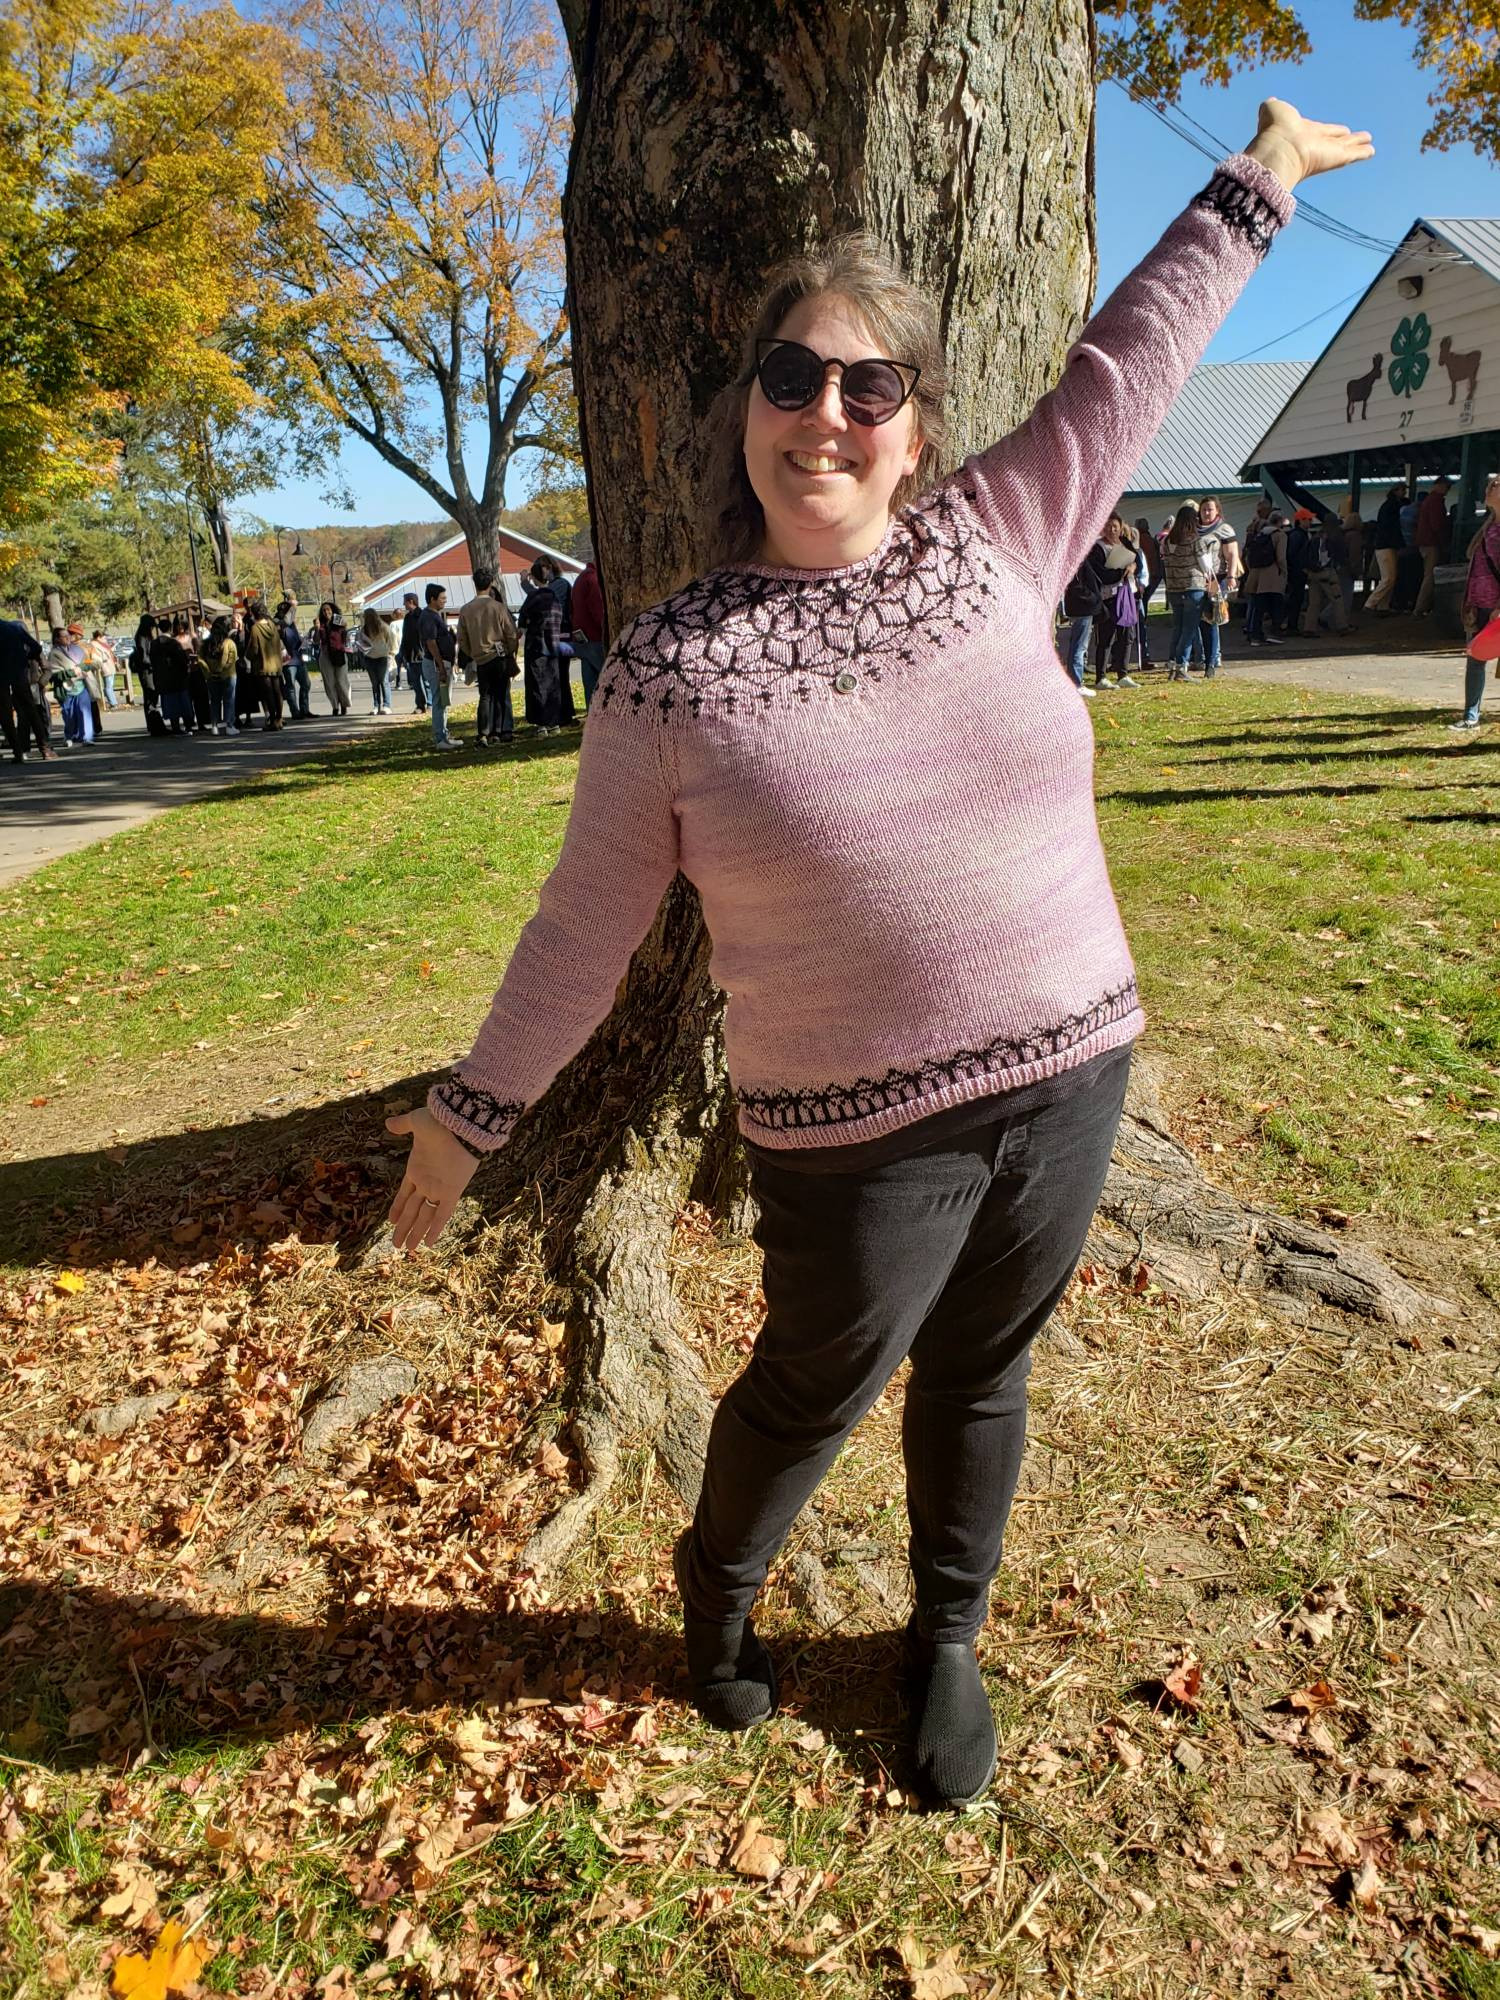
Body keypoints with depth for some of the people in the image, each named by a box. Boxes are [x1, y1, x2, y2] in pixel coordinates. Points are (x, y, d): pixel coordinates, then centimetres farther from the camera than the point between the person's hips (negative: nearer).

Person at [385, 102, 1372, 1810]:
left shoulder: (993, 550, -2)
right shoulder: (668, 674, -11)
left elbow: (1128, 364, 11)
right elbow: (585, 929, -3)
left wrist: (1253, 183, 20)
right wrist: (476, 1111, 2)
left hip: (1068, 1077, 4)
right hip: (858, 1134, -3)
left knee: (979, 1377, 21)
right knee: (810, 1395, 15)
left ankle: (946, 1641, 48)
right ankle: (716, 1593, 49)